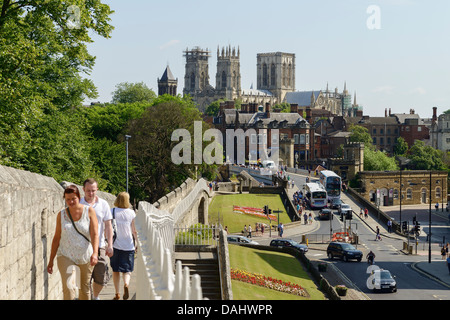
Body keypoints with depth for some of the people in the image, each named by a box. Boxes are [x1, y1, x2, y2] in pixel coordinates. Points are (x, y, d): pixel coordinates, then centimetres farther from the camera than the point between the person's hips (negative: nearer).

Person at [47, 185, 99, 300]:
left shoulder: (89, 211, -3)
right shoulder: (61, 215, 2)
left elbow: (95, 234, -11)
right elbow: (56, 238, 8)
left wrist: (95, 253, -27)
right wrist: (51, 260, 8)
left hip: (86, 255, 0)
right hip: (65, 255, 0)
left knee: (85, 288, 10)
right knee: (67, 286, -18)